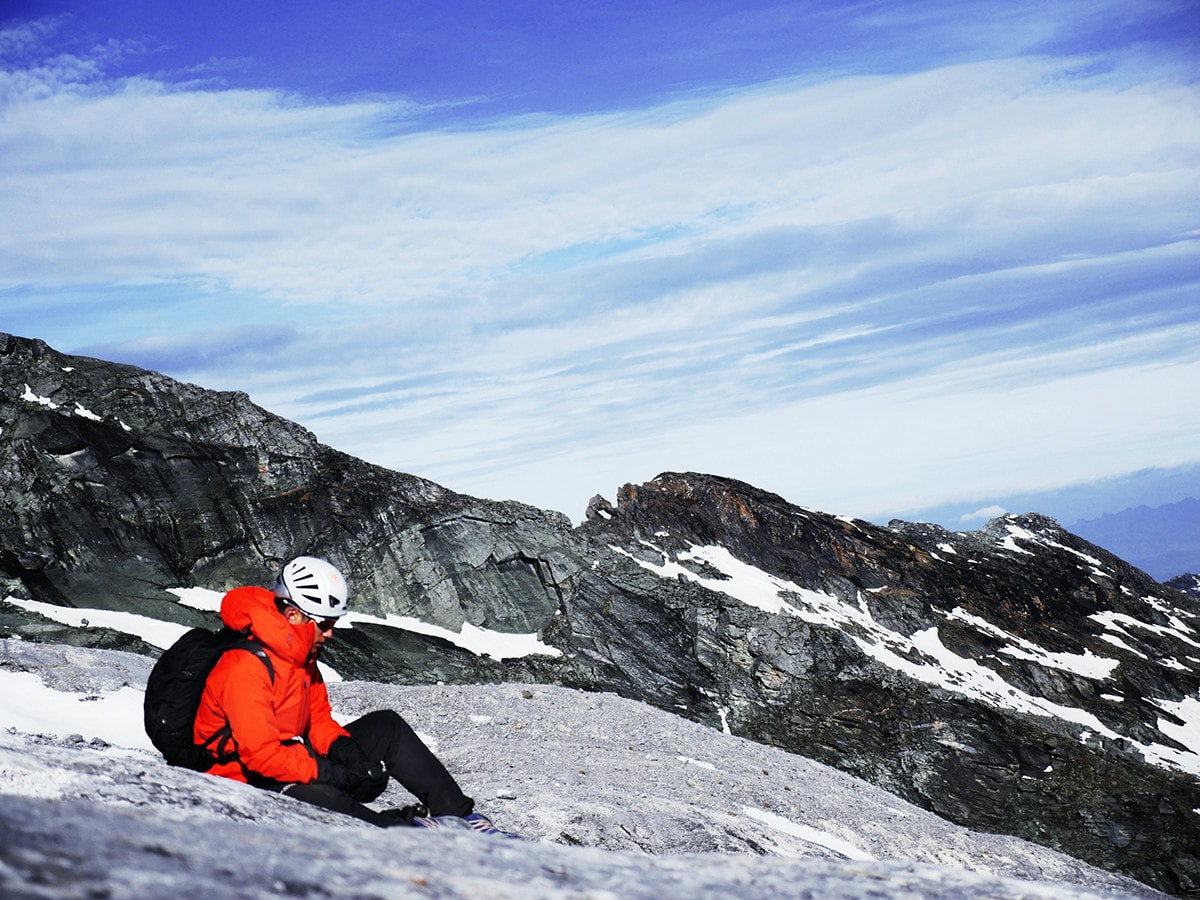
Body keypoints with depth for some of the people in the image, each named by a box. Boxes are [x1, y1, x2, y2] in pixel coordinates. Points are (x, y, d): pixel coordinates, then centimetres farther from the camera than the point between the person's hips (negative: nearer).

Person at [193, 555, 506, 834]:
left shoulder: (301, 653, 6)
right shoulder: (245, 667, -24)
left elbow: (318, 718, 13)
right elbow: (260, 754, -30)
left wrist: (342, 748, -9)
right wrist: (334, 773, -29)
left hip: (296, 758, 10)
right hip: (251, 784, -9)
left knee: (386, 727, 0)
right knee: (320, 798, -41)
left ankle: (457, 813, -5)